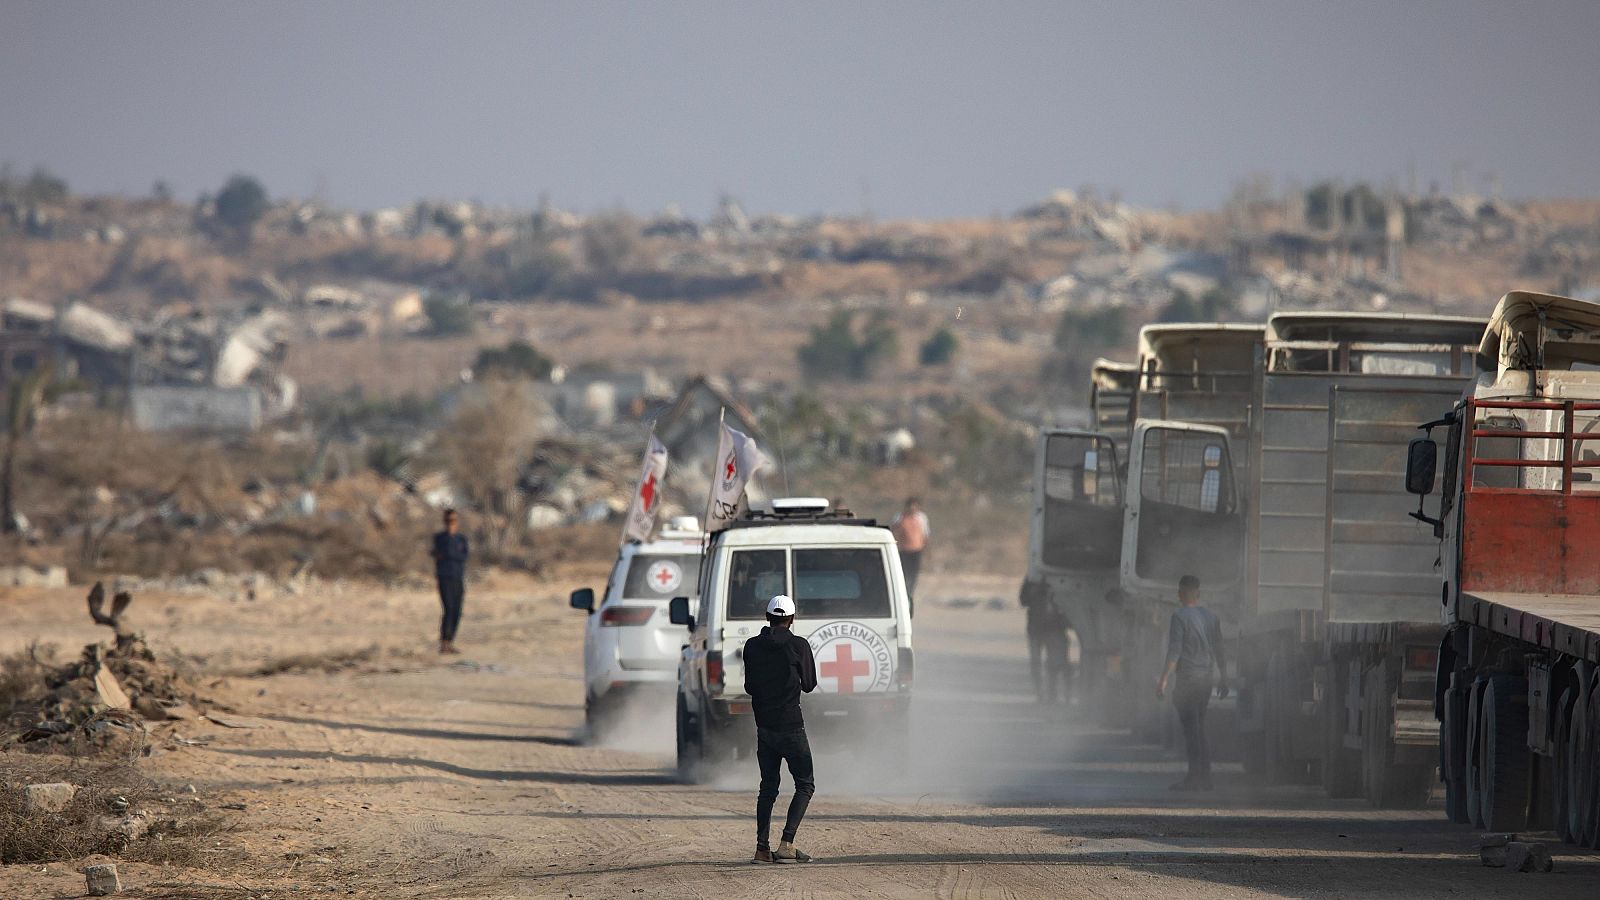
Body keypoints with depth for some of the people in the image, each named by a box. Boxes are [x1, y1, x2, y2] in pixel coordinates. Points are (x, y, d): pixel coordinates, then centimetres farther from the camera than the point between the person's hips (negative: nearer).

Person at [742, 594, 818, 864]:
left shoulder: (752, 646, 3)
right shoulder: (798, 646, -9)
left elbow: (749, 686, 10)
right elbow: (809, 685, 0)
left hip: (764, 727, 4)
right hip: (791, 727, -4)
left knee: (768, 787, 13)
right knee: (805, 785, 4)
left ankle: (762, 848, 5)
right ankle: (787, 844, -10)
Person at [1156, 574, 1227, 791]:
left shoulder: (1180, 616, -9)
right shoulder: (1211, 617, 12)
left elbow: (1174, 651, -15)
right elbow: (1219, 651, 16)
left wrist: (1165, 679, -16)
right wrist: (1223, 679, 21)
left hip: (1187, 678, -7)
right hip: (1206, 679, 7)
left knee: (1191, 730, -7)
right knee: (1200, 730, 13)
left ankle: (1195, 778, -11)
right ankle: (1204, 778, 12)